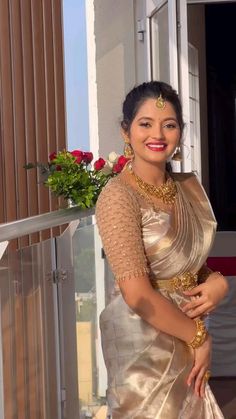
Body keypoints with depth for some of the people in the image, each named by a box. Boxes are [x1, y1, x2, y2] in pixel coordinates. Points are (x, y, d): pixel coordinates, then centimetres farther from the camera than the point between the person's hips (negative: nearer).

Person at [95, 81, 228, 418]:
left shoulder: (190, 187, 4)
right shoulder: (118, 196, -17)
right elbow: (138, 295, -22)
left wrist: (218, 283, -8)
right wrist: (199, 337, -12)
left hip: (186, 337, 6)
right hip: (143, 343, -6)